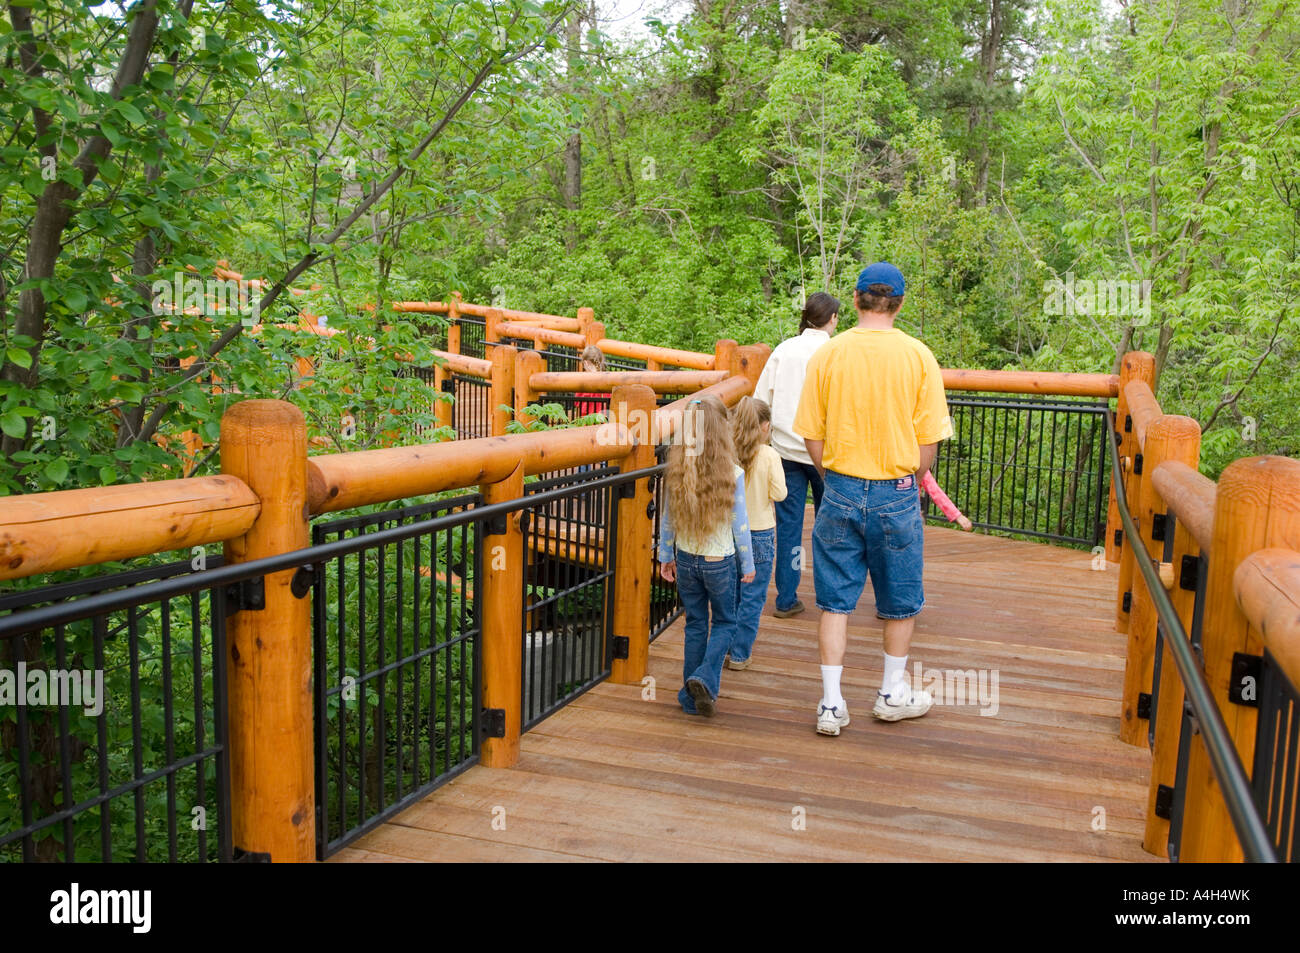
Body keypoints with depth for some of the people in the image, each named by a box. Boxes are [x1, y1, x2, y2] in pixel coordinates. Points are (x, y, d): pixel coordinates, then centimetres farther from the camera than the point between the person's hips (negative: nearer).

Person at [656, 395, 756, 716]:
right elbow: (739, 524, -9)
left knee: (695, 625, 14)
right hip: (721, 562, -3)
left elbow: (667, 518, 1)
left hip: (686, 559, 3)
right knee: (724, 623, 16)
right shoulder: (732, 474, -16)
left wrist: (666, 555, 14)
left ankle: (691, 697, 19)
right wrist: (748, 564, 2)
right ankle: (705, 678, -4)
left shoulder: (675, 473, -7)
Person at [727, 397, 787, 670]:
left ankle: (728, 647, 26)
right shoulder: (769, 456, -13)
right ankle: (740, 654, 10)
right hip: (760, 532, -3)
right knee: (752, 596, 6)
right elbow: (779, 493, -10)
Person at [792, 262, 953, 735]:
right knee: (900, 601, 17)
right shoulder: (918, 355, -6)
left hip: (841, 493, 1)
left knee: (835, 600, 10)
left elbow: (812, 434, -1)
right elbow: (929, 439, -4)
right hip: (896, 494, -1)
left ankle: (832, 702, 12)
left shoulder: (827, 354, -4)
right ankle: (893, 693, 31)